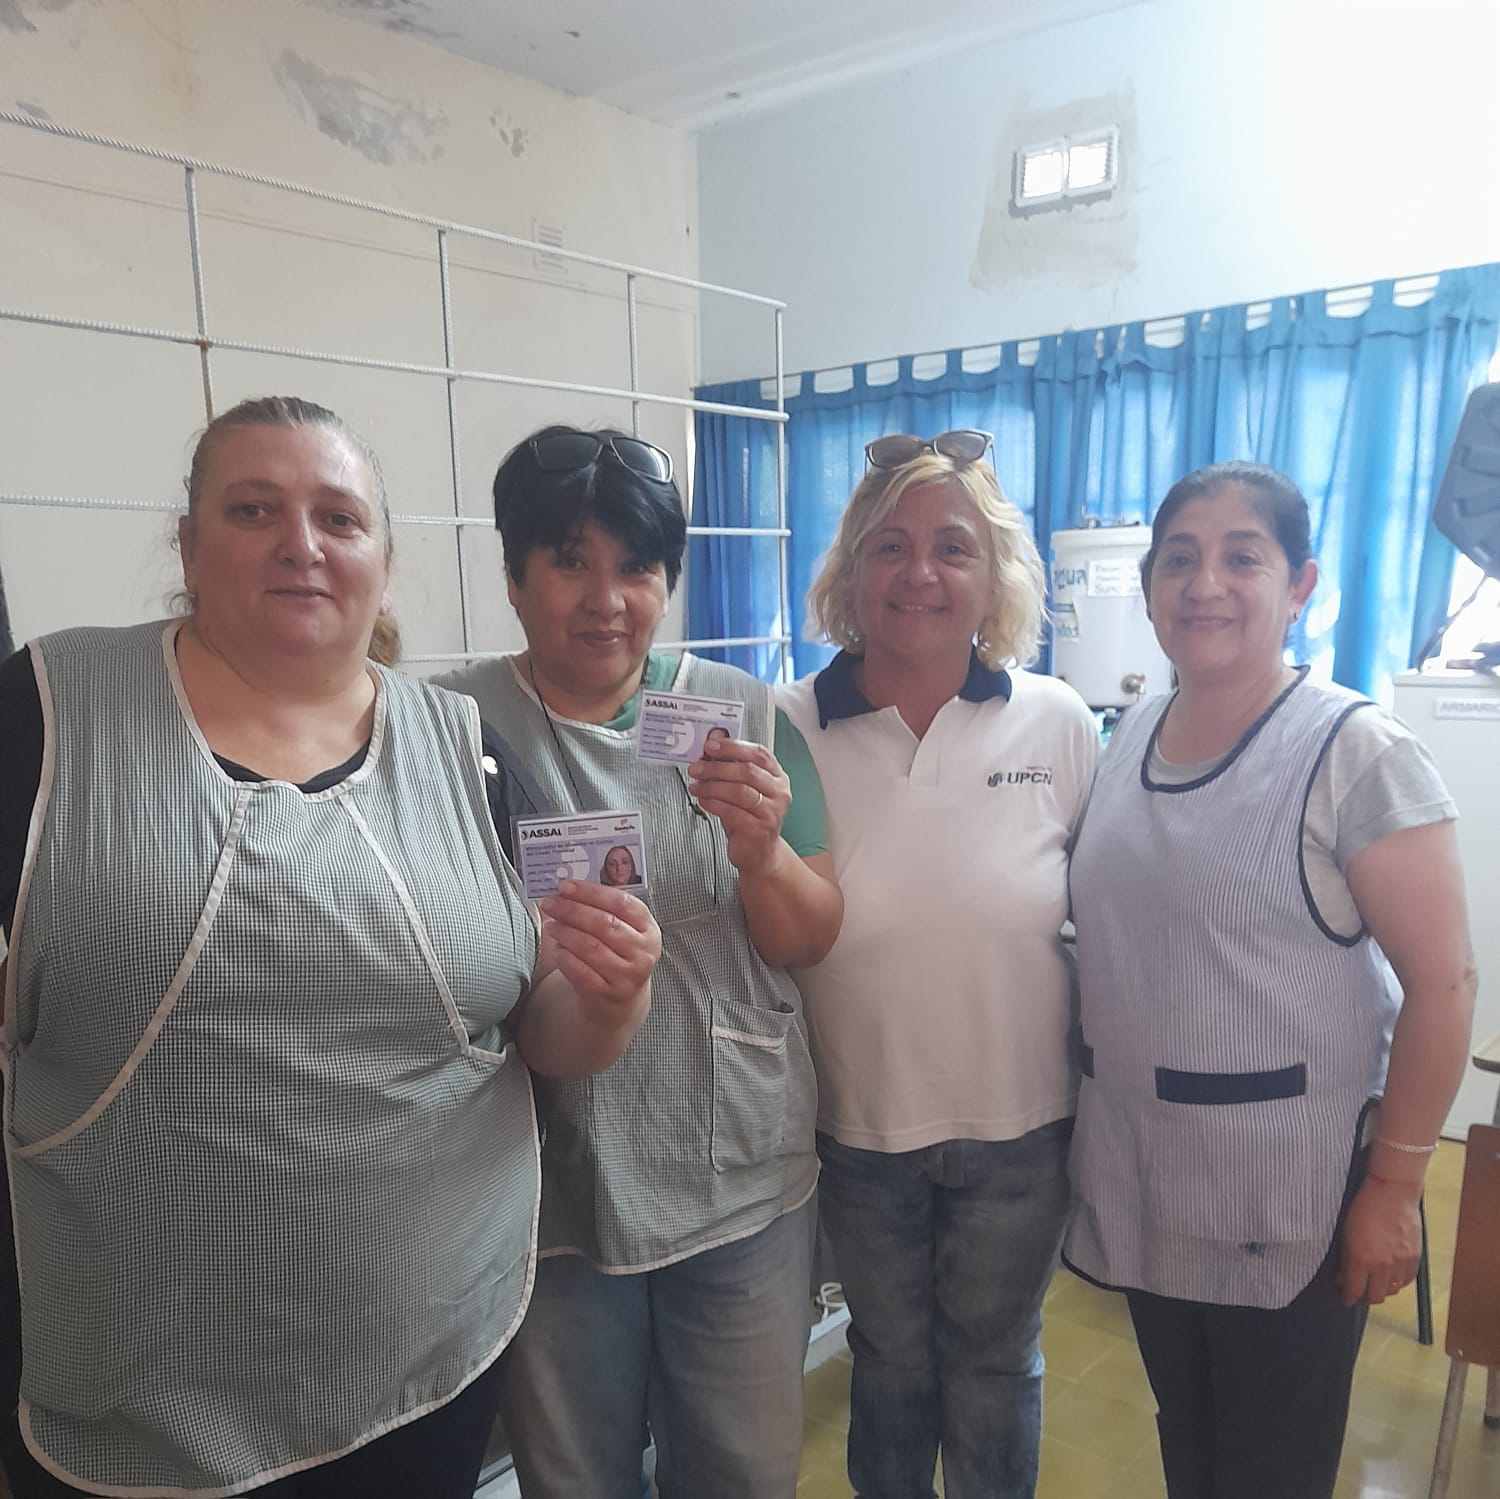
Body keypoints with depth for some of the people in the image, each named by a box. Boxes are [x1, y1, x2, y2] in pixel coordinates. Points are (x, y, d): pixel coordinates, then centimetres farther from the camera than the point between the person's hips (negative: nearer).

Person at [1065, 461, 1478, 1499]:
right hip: (1142, 1175, 5)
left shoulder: (1357, 753, -15)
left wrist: (1393, 1189, -14)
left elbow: (1443, 982, -15)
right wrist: (1097, 1105, 11)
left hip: (1291, 1195, -5)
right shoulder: (1131, 738, 3)